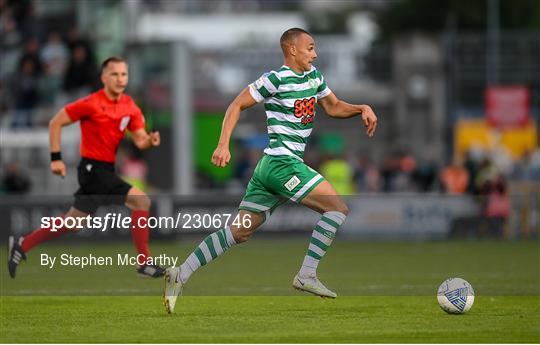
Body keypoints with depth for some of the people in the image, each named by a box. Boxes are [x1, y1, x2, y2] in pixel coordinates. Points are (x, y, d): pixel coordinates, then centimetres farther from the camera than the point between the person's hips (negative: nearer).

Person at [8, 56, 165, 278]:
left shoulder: (130, 107, 3)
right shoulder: (91, 103, -15)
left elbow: (140, 141, 2)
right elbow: (56, 123, -9)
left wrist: (151, 140, -22)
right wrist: (55, 158, -13)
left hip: (106, 169, 8)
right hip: (94, 168, -8)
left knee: (74, 220, 9)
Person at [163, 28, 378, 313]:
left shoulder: (314, 77, 15)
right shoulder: (276, 80, -10)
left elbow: (333, 107, 28)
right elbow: (237, 105, -7)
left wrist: (362, 109, 11)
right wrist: (223, 145, -15)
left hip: (269, 167, 9)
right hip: (283, 164, -9)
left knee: (240, 231, 6)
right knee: (337, 208, -8)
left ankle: (181, 274, 4)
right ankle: (307, 275, -8)